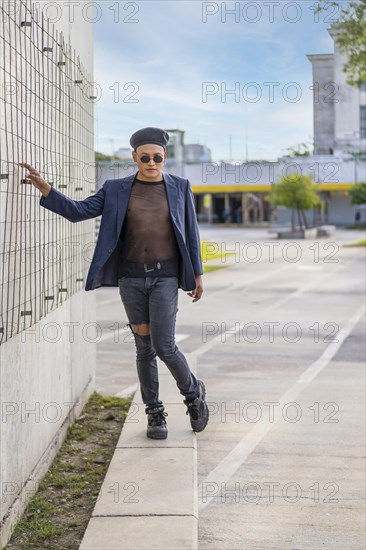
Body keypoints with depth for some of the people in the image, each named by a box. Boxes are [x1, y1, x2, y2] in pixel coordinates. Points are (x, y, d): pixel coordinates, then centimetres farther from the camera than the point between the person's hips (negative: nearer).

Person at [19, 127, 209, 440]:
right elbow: (78, 211, -2)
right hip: (131, 277, 2)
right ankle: (155, 413, 18)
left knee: (164, 346, -10)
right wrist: (44, 187, -14)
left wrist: (197, 274, 4)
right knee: (144, 347, 6)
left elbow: (190, 233, 5)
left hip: (165, 276, -2)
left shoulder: (180, 188, 2)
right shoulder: (117, 190, 3)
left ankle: (194, 393, 17)